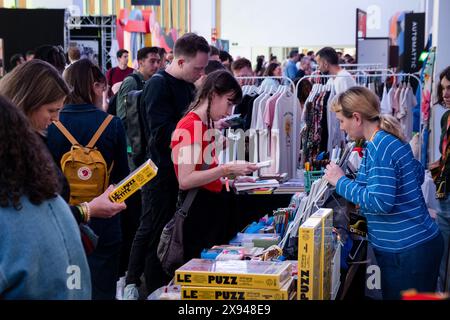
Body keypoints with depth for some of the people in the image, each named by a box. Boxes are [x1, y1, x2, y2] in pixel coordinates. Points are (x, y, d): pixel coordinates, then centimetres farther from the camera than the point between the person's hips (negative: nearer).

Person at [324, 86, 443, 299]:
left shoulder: (379, 146, -20)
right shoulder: (389, 139, 9)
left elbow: (380, 202, -26)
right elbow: (418, 174, 24)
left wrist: (341, 181, -16)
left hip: (407, 251, -10)